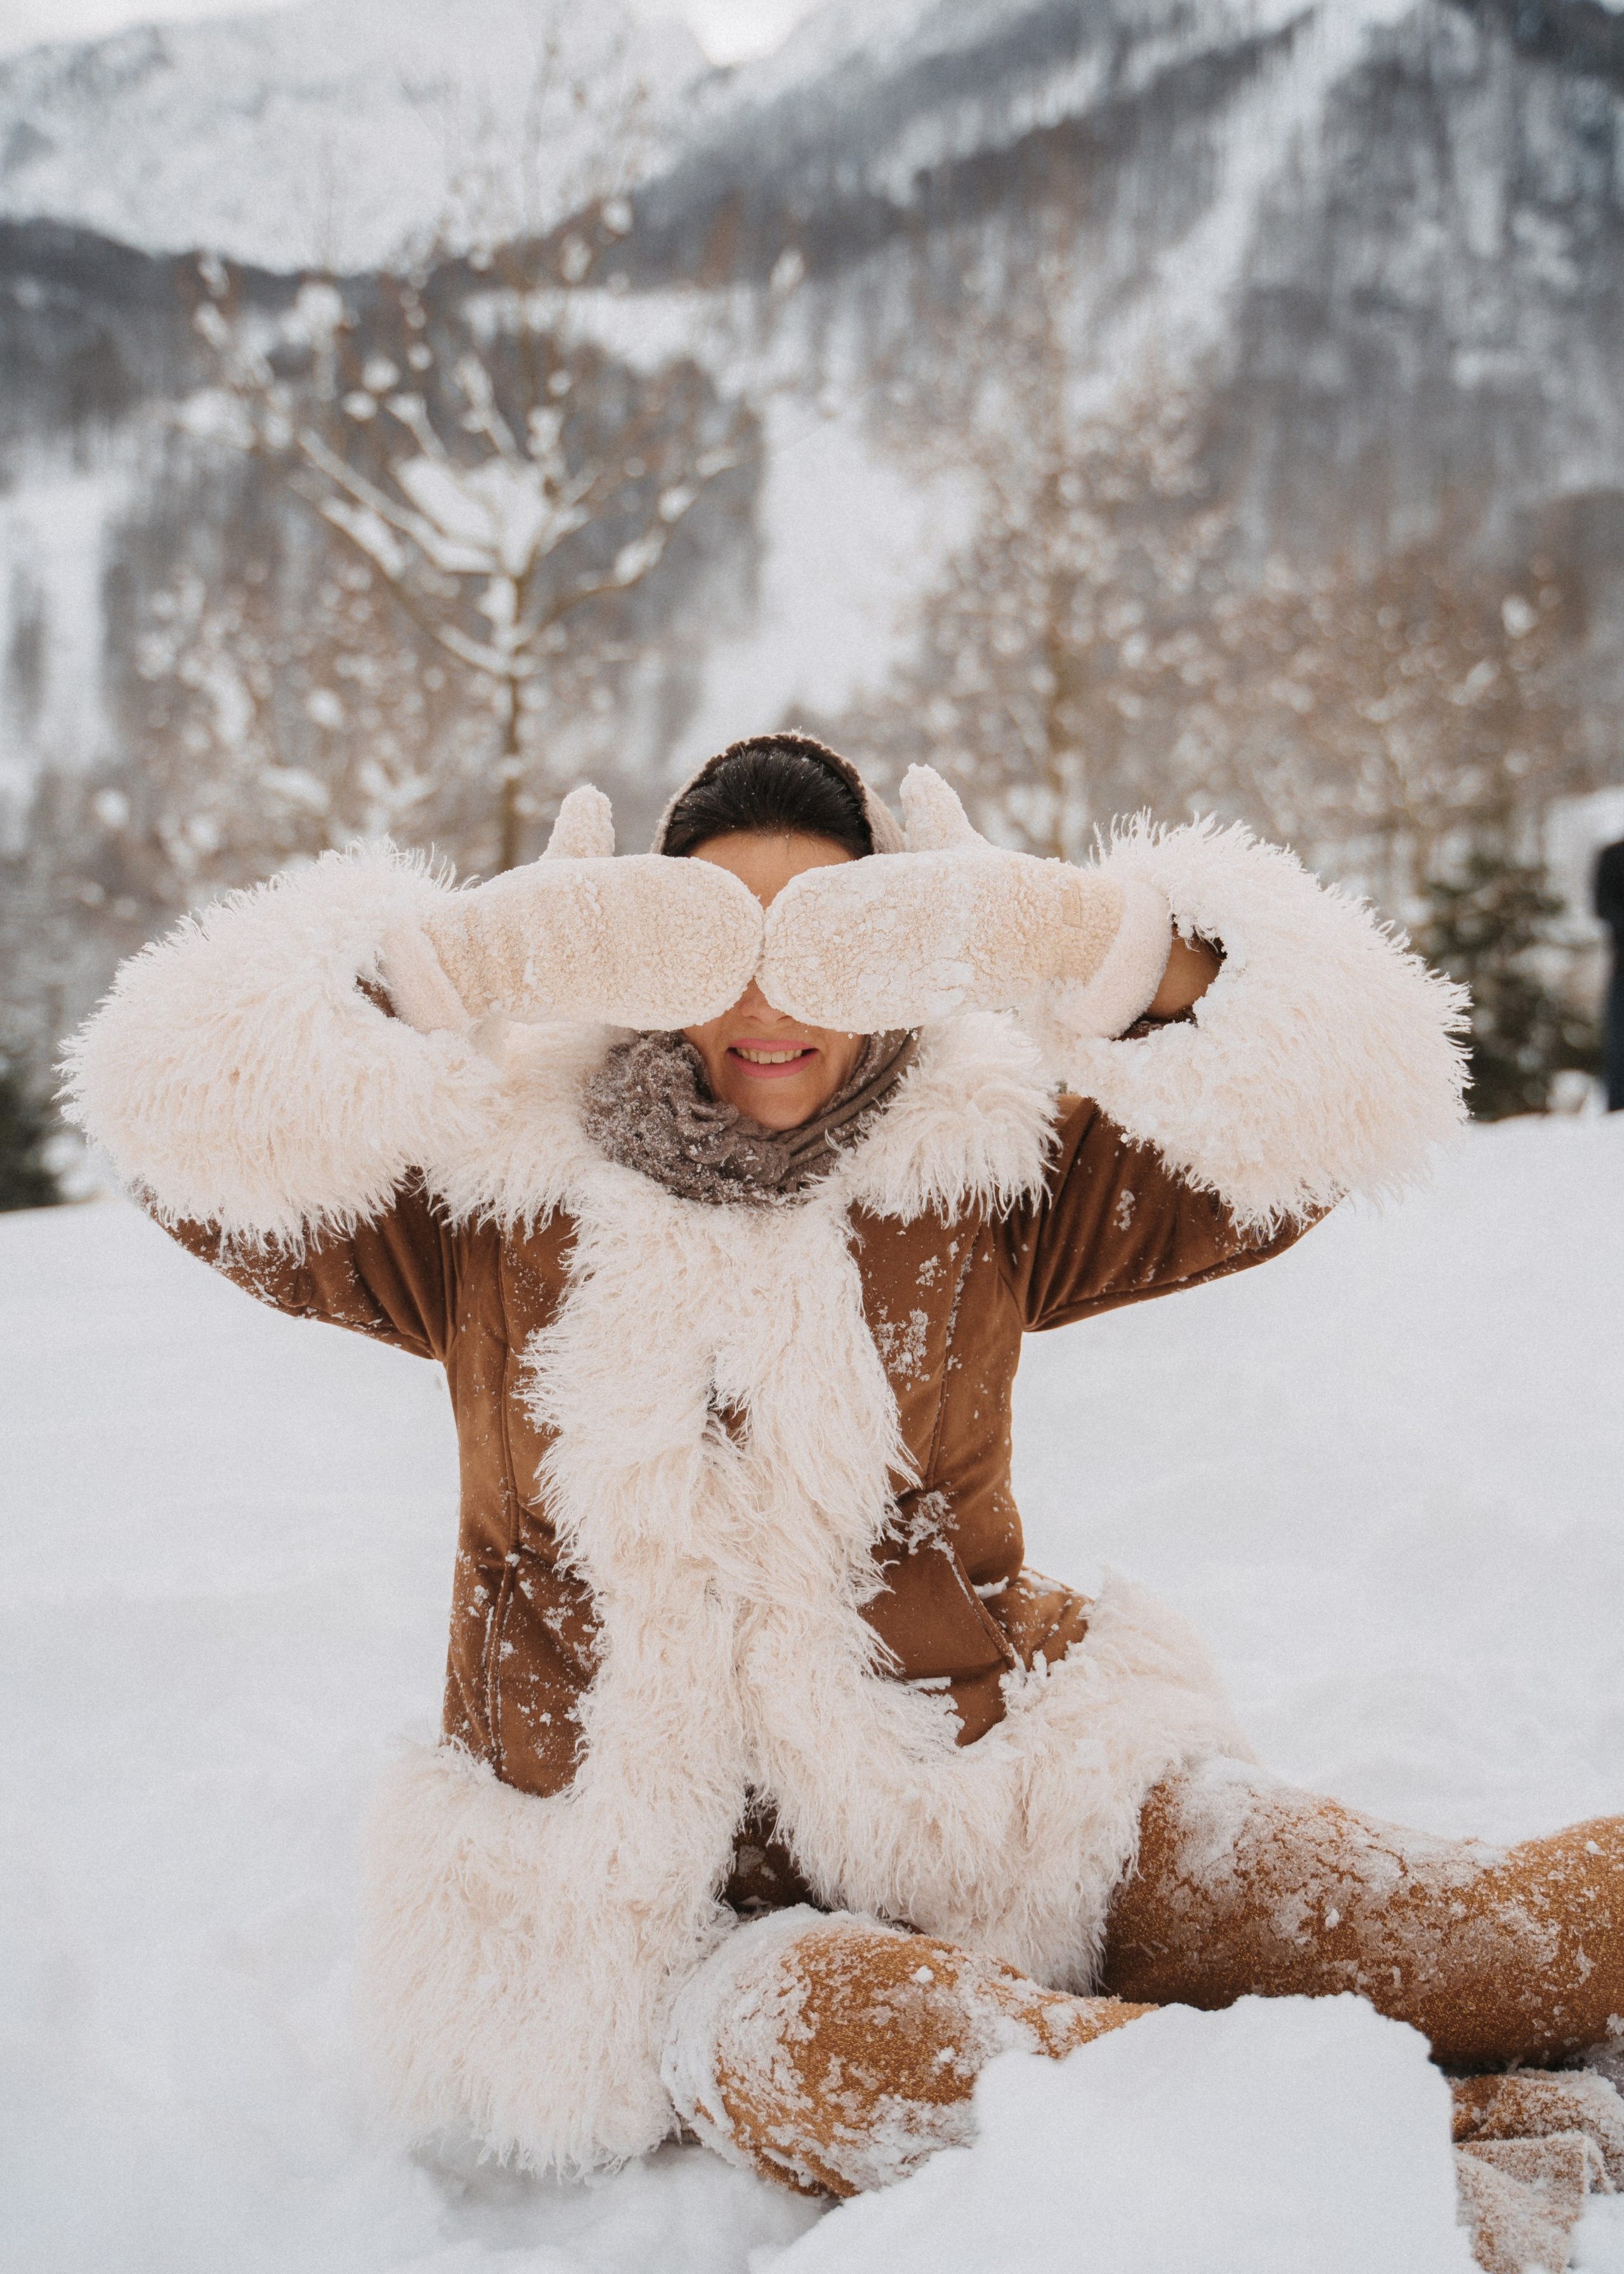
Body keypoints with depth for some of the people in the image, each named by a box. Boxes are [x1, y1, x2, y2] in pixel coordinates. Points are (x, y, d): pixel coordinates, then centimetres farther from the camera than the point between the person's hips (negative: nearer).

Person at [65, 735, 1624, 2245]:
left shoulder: (986, 1164, 4)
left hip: (992, 1803, 1)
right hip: (640, 1892, 0)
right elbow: (192, 1109, -12)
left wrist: (1100, 945, -22)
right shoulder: (492, 1184, 1)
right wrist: (460, 965, -24)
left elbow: (1346, 1096, -5)